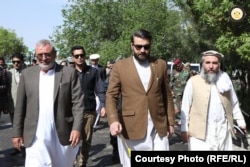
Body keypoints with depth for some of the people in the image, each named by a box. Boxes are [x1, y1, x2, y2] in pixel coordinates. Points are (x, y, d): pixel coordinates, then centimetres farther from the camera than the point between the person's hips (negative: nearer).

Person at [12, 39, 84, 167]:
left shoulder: (69, 73, -1)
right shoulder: (27, 74, 5)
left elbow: (78, 102, -5)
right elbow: (20, 106, 6)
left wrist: (77, 128, -13)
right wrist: (17, 132, 4)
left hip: (62, 134, 0)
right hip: (36, 137, 1)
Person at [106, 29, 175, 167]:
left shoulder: (161, 65, 8)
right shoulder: (120, 66, 1)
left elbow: (167, 95, 13)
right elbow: (111, 96, -2)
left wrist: (170, 122, 11)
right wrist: (113, 120, -18)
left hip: (158, 127, 2)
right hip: (131, 128, -2)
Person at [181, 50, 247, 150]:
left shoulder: (226, 80, 7)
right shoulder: (193, 81, -3)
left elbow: (234, 104, 15)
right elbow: (186, 107, -2)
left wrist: (241, 122, 15)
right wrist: (184, 129, -5)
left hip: (223, 129, 3)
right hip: (200, 130, -3)